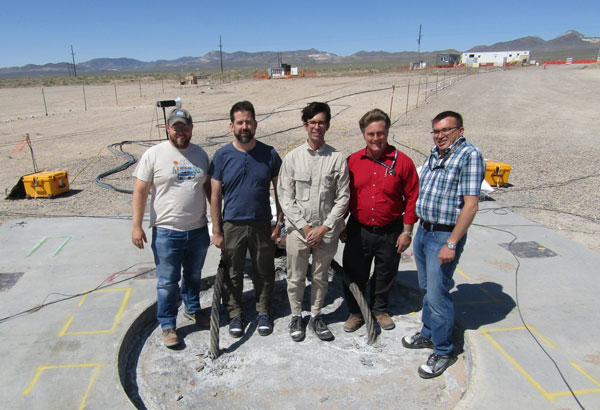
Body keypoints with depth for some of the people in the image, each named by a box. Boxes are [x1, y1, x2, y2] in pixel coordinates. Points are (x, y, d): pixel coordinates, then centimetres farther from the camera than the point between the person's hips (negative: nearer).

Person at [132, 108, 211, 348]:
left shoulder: (200, 154, 6)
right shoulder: (154, 154, -6)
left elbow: (209, 188, 12)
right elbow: (140, 191, -6)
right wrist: (137, 226, -11)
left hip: (198, 230, 4)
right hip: (167, 232, -4)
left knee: (194, 275, 21)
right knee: (168, 281, 6)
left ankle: (192, 310, 43)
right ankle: (168, 326, 23)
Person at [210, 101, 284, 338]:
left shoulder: (269, 154, -2)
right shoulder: (222, 156, -3)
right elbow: (215, 196, -2)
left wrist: (280, 222, -2)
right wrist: (216, 231, -4)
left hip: (263, 225, 1)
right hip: (232, 226, 0)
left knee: (264, 273, 13)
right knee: (232, 274, 12)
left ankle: (264, 312, 33)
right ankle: (235, 314, 32)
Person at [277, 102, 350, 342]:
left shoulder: (337, 158, -4)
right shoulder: (292, 158, -3)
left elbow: (343, 198, -3)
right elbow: (285, 196, -4)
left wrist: (324, 228, -9)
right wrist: (304, 226, -10)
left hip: (326, 231, 0)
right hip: (298, 230, 0)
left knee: (321, 277, 16)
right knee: (296, 278, 12)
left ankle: (316, 316, 36)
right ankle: (296, 317, 34)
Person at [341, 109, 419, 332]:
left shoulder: (402, 162, -7)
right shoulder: (353, 161, -1)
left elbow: (412, 198, -3)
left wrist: (407, 231, -4)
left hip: (390, 232, -1)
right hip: (358, 230, 1)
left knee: (385, 275, 17)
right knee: (354, 274, 10)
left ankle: (379, 310, 41)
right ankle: (356, 312, 33)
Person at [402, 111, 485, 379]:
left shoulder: (469, 155, -14)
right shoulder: (434, 155, 10)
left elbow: (470, 205, -20)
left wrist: (451, 244, -22)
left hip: (445, 236, -8)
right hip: (423, 231, 8)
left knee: (437, 294, 0)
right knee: (427, 288, 20)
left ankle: (443, 351, 18)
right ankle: (429, 334, 39)